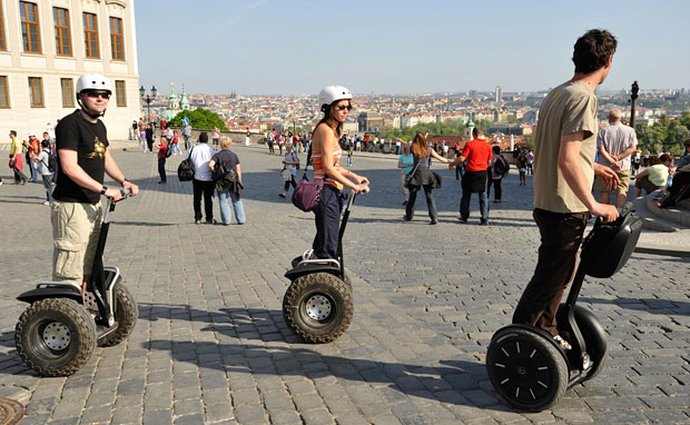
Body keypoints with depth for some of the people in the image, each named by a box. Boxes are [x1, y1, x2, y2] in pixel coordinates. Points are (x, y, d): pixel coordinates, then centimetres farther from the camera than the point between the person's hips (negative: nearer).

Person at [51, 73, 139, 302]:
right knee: (70, 270, -7)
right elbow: (70, 167, -21)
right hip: (72, 206, -9)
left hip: (93, 205, 9)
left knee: (87, 267, 18)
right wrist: (104, 190, -22)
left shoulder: (99, 126, 14)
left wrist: (123, 181, 10)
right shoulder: (70, 124, -13)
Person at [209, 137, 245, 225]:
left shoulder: (217, 155, -5)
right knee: (236, 200, 12)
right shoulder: (234, 155, 3)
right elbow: (238, 169, 1)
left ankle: (226, 220, 6)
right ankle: (241, 219, 13)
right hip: (233, 180, 2)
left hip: (221, 181, -2)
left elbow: (210, 165, -21)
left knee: (223, 201, 7)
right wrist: (239, 181, 7)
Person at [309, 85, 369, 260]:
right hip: (327, 192, -10)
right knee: (327, 250, -7)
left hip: (332, 193, 10)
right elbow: (328, 168, -21)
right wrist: (354, 186, -18)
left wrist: (354, 176, 19)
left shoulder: (332, 130, 17)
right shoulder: (325, 129, -14)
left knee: (321, 246, 17)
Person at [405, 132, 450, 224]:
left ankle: (409, 216, 21)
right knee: (429, 195, 1)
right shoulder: (429, 149, 6)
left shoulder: (413, 149, 1)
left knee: (412, 195, 10)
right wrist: (450, 161, 20)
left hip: (417, 173, -1)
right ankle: (434, 217, -8)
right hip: (427, 173, 1)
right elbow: (440, 158, 8)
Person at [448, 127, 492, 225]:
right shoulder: (487, 146, 2)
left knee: (466, 195, 13)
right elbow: (489, 161, 9)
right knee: (483, 196, 7)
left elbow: (461, 159, -11)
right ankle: (485, 219, 3)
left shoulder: (469, 144, -9)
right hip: (482, 173, 2)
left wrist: (452, 163, 5)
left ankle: (464, 217, 21)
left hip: (471, 172, -2)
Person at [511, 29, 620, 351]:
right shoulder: (583, 97, -18)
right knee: (550, 280, 0)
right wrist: (593, 204, -23)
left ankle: (547, 333, 35)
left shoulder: (557, 94, 12)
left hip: (548, 203, 10)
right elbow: (567, 160, -26)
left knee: (558, 275, 21)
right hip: (566, 208, -10)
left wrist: (593, 166, 31)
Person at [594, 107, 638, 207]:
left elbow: (601, 149, -14)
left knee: (604, 191, 8)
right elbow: (633, 148, -6)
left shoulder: (603, 131, -7)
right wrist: (618, 157, -12)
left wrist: (612, 161, -16)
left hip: (606, 166, -1)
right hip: (624, 166, 1)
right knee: (622, 191, 1)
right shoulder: (630, 130, 0)